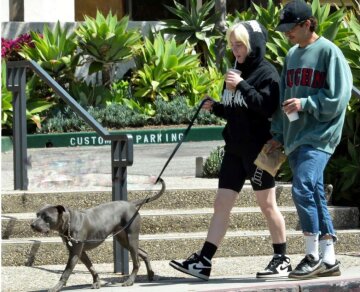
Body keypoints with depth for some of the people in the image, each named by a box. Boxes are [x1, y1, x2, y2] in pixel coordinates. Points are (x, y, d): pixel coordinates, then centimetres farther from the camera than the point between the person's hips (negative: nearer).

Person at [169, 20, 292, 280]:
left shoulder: (266, 73, -8)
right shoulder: (236, 72, 15)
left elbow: (267, 107, -21)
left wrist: (242, 86, -24)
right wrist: (215, 108, 1)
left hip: (259, 149, -7)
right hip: (235, 148, 7)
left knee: (267, 204, 1)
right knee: (222, 203, 2)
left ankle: (282, 260, 12)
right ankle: (203, 262, -1)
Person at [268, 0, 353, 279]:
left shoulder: (328, 52, -7)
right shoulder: (292, 55, 15)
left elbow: (337, 98, -11)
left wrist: (305, 104, -17)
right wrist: (279, 134, 16)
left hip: (319, 136, -7)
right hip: (295, 137, 8)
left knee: (303, 188, -18)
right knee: (315, 194, 7)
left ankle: (313, 255, -9)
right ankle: (329, 259, 10)